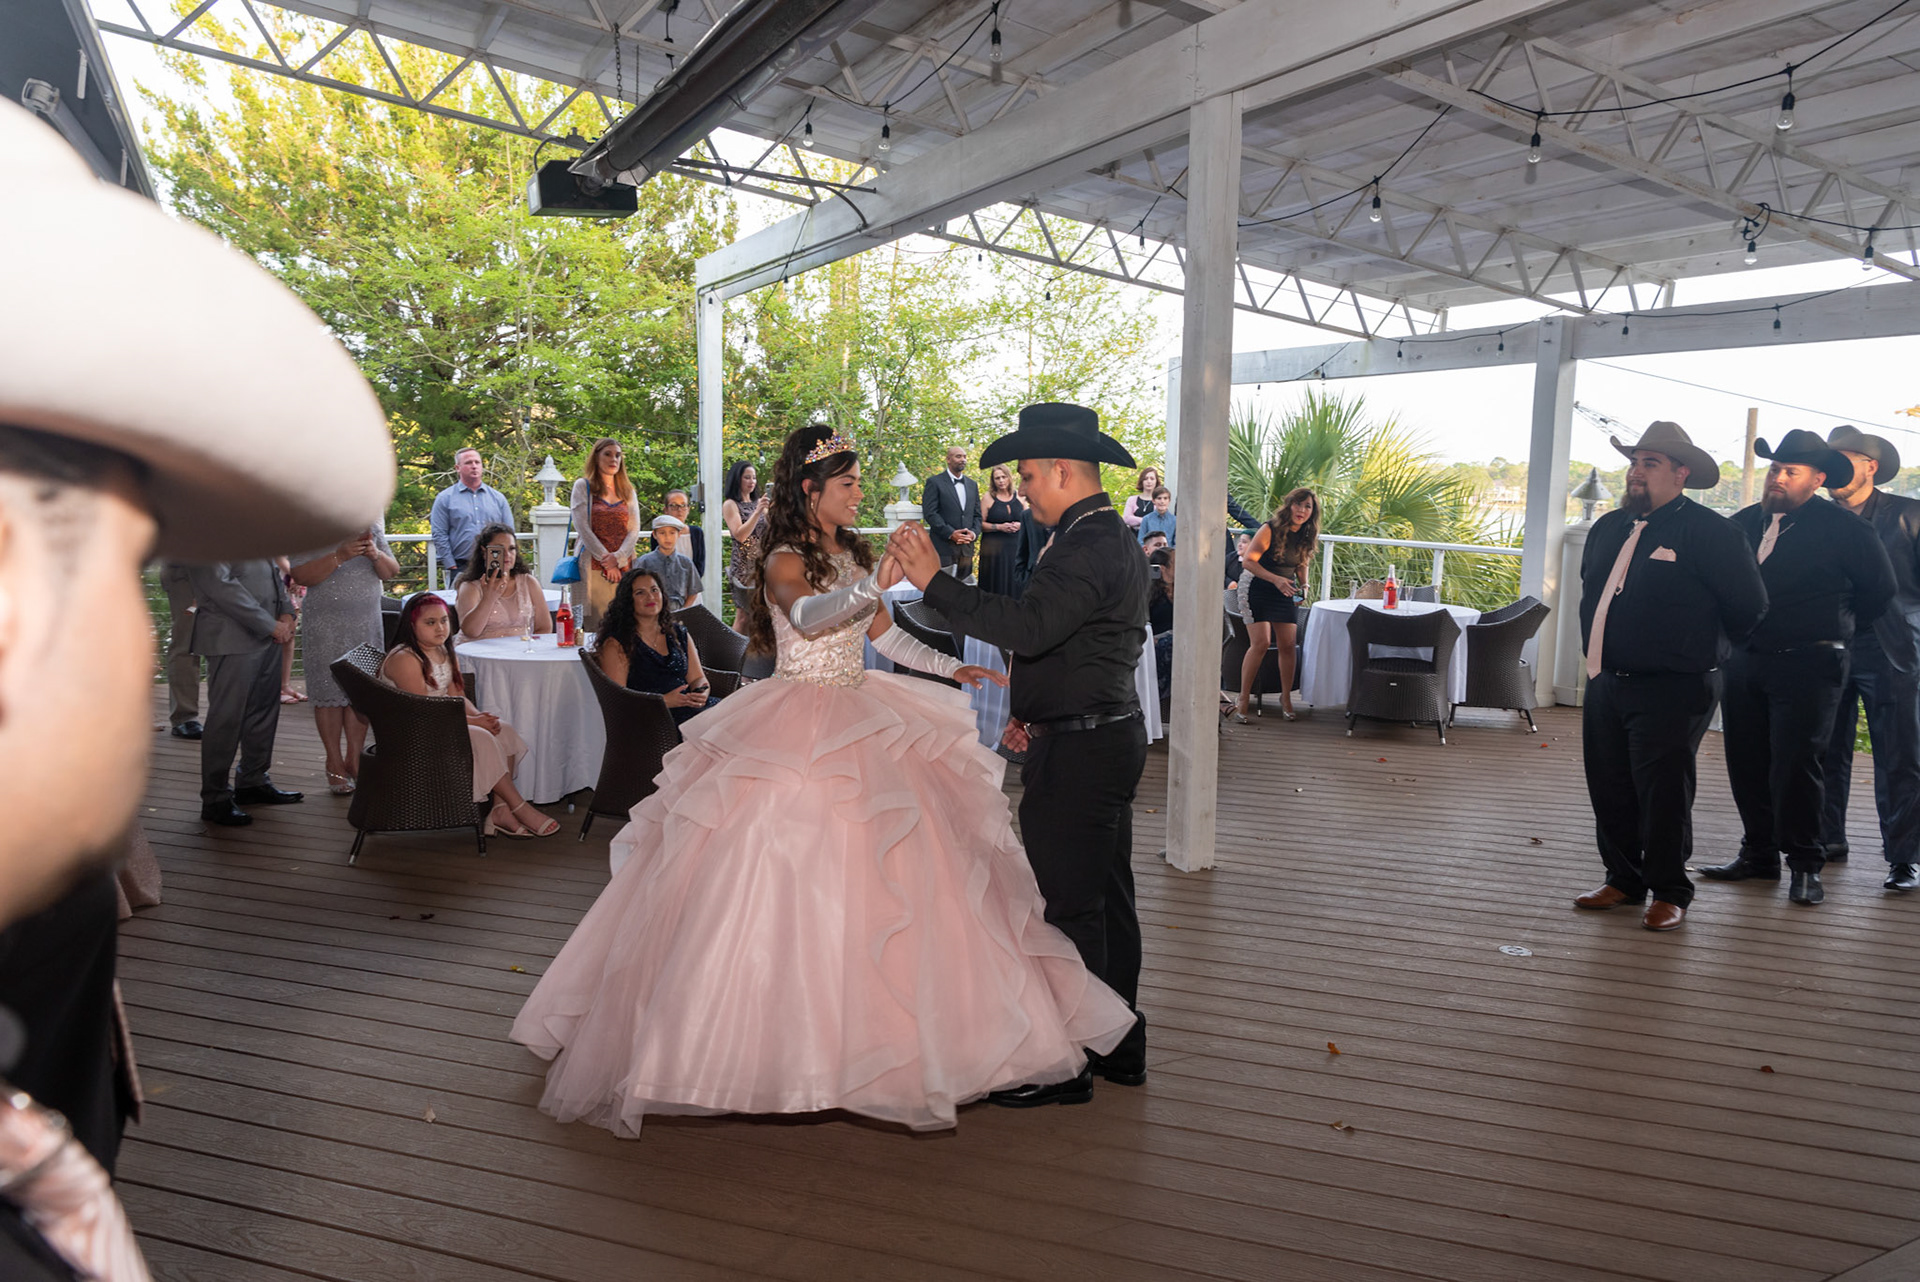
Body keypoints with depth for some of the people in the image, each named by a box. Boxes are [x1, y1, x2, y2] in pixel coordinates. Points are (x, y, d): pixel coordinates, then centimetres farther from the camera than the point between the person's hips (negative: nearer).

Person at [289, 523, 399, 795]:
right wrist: (339, 556, -24)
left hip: (367, 622, 4)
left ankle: (354, 759, 12)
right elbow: (301, 576, -14)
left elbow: (391, 572, 7)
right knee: (330, 692, -2)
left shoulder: (371, 527, 10)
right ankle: (335, 764, 9)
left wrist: (375, 555, -13)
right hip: (325, 626, -3)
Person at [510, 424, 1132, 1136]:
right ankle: (787, 1033, 2)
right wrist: (876, 585, -45)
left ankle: (870, 1022, 18)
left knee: (872, 873, 7)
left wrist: (952, 669, 10)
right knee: (793, 880, -8)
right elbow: (809, 615, -31)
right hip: (797, 729, -7)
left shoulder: (851, 554, 13)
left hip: (859, 722, 8)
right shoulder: (785, 561, -10)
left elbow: (881, 632, 19)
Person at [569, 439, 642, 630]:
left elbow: (634, 530, 7)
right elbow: (582, 528, -2)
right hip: (593, 567, -3)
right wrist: (606, 560, -9)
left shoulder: (628, 491, 17)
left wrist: (618, 557, -10)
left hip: (623, 567, 3)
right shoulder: (583, 487, 7)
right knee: (593, 624, -8)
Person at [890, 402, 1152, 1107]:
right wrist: (1031, 712, 13)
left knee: (1068, 905, -2)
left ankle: (1068, 1067, 9)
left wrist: (935, 580, -28)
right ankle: (1119, 1045, 30)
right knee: (1105, 897, 17)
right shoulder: (1114, 539, 15)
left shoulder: (1088, 547, -19)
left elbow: (1026, 629, -31)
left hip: (1077, 753, -11)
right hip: (1110, 733, 11)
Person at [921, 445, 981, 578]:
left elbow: (977, 515, 18)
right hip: (944, 547, -6)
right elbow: (930, 513, -8)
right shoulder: (934, 482, 1)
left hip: (967, 547, 6)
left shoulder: (972, 485, 19)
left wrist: (974, 533, -3)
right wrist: (950, 533, -16)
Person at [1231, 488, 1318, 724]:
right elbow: (1248, 561, -18)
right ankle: (1243, 700, -6)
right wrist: (1276, 579, -27)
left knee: (1288, 645, 0)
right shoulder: (1270, 530, -16)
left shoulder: (1306, 536, 2)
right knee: (1260, 643, -15)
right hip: (1259, 591, -5)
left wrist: (1303, 585, -3)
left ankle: (1286, 698, 16)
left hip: (1287, 594, 5)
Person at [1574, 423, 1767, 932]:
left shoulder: (1709, 532, -9)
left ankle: (1669, 893, 12)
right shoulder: (1608, 528, 12)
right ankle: (1623, 880, 26)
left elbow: (1749, 605, -5)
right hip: (1605, 684, 7)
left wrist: (1706, 647, 6)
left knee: (1663, 794, -3)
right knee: (1609, 790, 11)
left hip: (1671, 691, -6)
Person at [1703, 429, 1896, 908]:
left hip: (1808, 666, -5)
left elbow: (1879, 588, 5)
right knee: (1747, 763, 8)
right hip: (1744, 661, 5)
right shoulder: (1744, 522, 10)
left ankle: (1804, 864, 5)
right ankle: (1758, 854, 20)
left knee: (1795, 764, -7)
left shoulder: (1844, 528, -3)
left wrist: (1835, 630, 10)